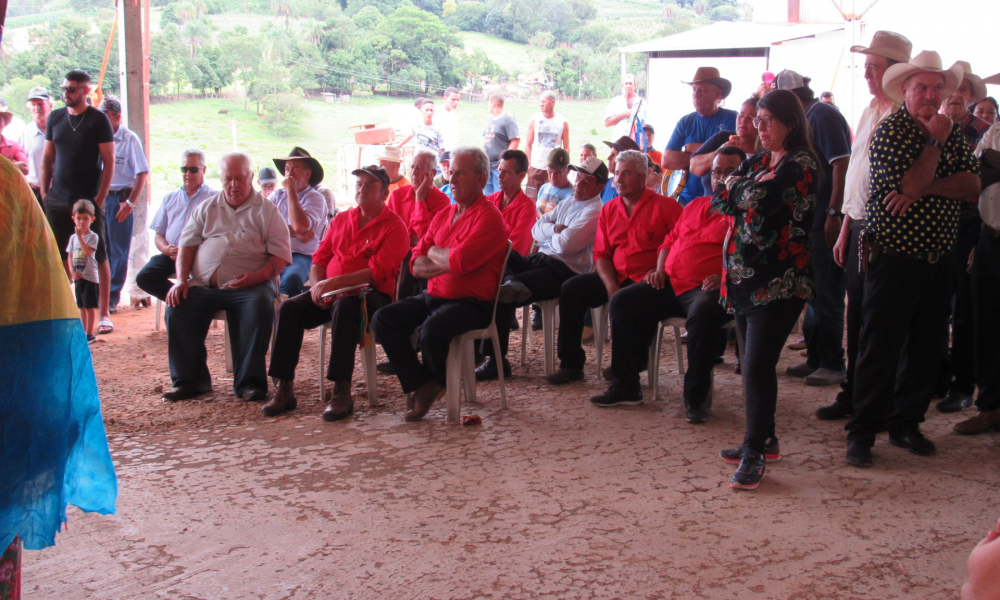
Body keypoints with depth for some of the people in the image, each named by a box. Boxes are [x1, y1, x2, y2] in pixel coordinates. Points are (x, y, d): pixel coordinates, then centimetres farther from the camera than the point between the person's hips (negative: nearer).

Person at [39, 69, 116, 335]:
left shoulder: (98, 120, -2)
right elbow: (47, 158, 16)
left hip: (89, 201, -4)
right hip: (57, 201, 4)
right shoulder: (55, 117, 10)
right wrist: (44, 193, 6)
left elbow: (109, 162, -4)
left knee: (99, 257, 0)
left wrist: (100, 198, -10)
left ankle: (104, 313, 6)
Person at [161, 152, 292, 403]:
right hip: (202, 285, 3)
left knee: (260, 305, -35)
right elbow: (186, 246, 15)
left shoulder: (266, 210, 10)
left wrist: (256, 276, -17)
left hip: (248, 286, -3)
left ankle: (249, 382, -25)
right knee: (176, 307, -24)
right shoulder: (206, 208, 21)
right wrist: (181, 280, -3)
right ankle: (190, 379, -10)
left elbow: (281, 255, 0)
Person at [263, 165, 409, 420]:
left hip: (371, 296, -6)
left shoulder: (394, 226, -2)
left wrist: (334, 283, -22)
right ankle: (284, 389, -15)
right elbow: (319, 260, 17)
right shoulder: (341, 220, 18)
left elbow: (377, 272, -15)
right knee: (289, 308, -18)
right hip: (330, 293, 6)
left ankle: (342, 393, -36)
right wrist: (318, 286, -6)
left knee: (343, 306, -38)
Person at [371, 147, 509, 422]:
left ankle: (437, 382, 1)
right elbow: (416, 264, 8)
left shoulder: (489, 218, -10)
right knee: (383, 319, -8)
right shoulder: (442, 216, 16)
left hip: (471, 303, -8)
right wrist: (447, 263, -11)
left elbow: (459, 261, -24)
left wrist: (434, 253, -3)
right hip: (433, 296, 8)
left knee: (432, 330, -33)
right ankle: (419, 383, -2)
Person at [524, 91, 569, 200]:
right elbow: (528, 145, 7)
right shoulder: (535, 119, 4)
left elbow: (566, 148, 6)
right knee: (531, 199, -1)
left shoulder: (563, 122, 2)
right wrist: (528, 165, 0)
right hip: (535, 167, 1)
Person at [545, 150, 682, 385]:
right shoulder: (608, 210, 15)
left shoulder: (665, 206, -2)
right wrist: (611, 284, -7)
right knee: (571, 288, -13)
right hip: (616, 277, 6)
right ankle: (571, 364, -7)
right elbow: (601, 254, 11)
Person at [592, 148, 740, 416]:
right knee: (622, 301, -9)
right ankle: (625, 386, -6)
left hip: (709, 288, -7)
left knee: (703, 312, -39)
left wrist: (726, 277, -23)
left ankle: (695, 397, -24)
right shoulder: (695, 206, 25)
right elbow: (670, 239, 32)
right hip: (671, 283, 7)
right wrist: (660, 268, 14)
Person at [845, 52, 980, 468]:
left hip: (937, 260, 6)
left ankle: (906, 423, 23)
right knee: (880, 348, -3)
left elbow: (972, 185, -2)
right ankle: (862, 432, 5)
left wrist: (925, 188, -15)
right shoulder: (889, 132, -8)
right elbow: (911, 184, -21)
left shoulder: (953, 133, 11)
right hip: (895, 258, -6)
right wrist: (934, 141, -10)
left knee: (926, 347, 10)